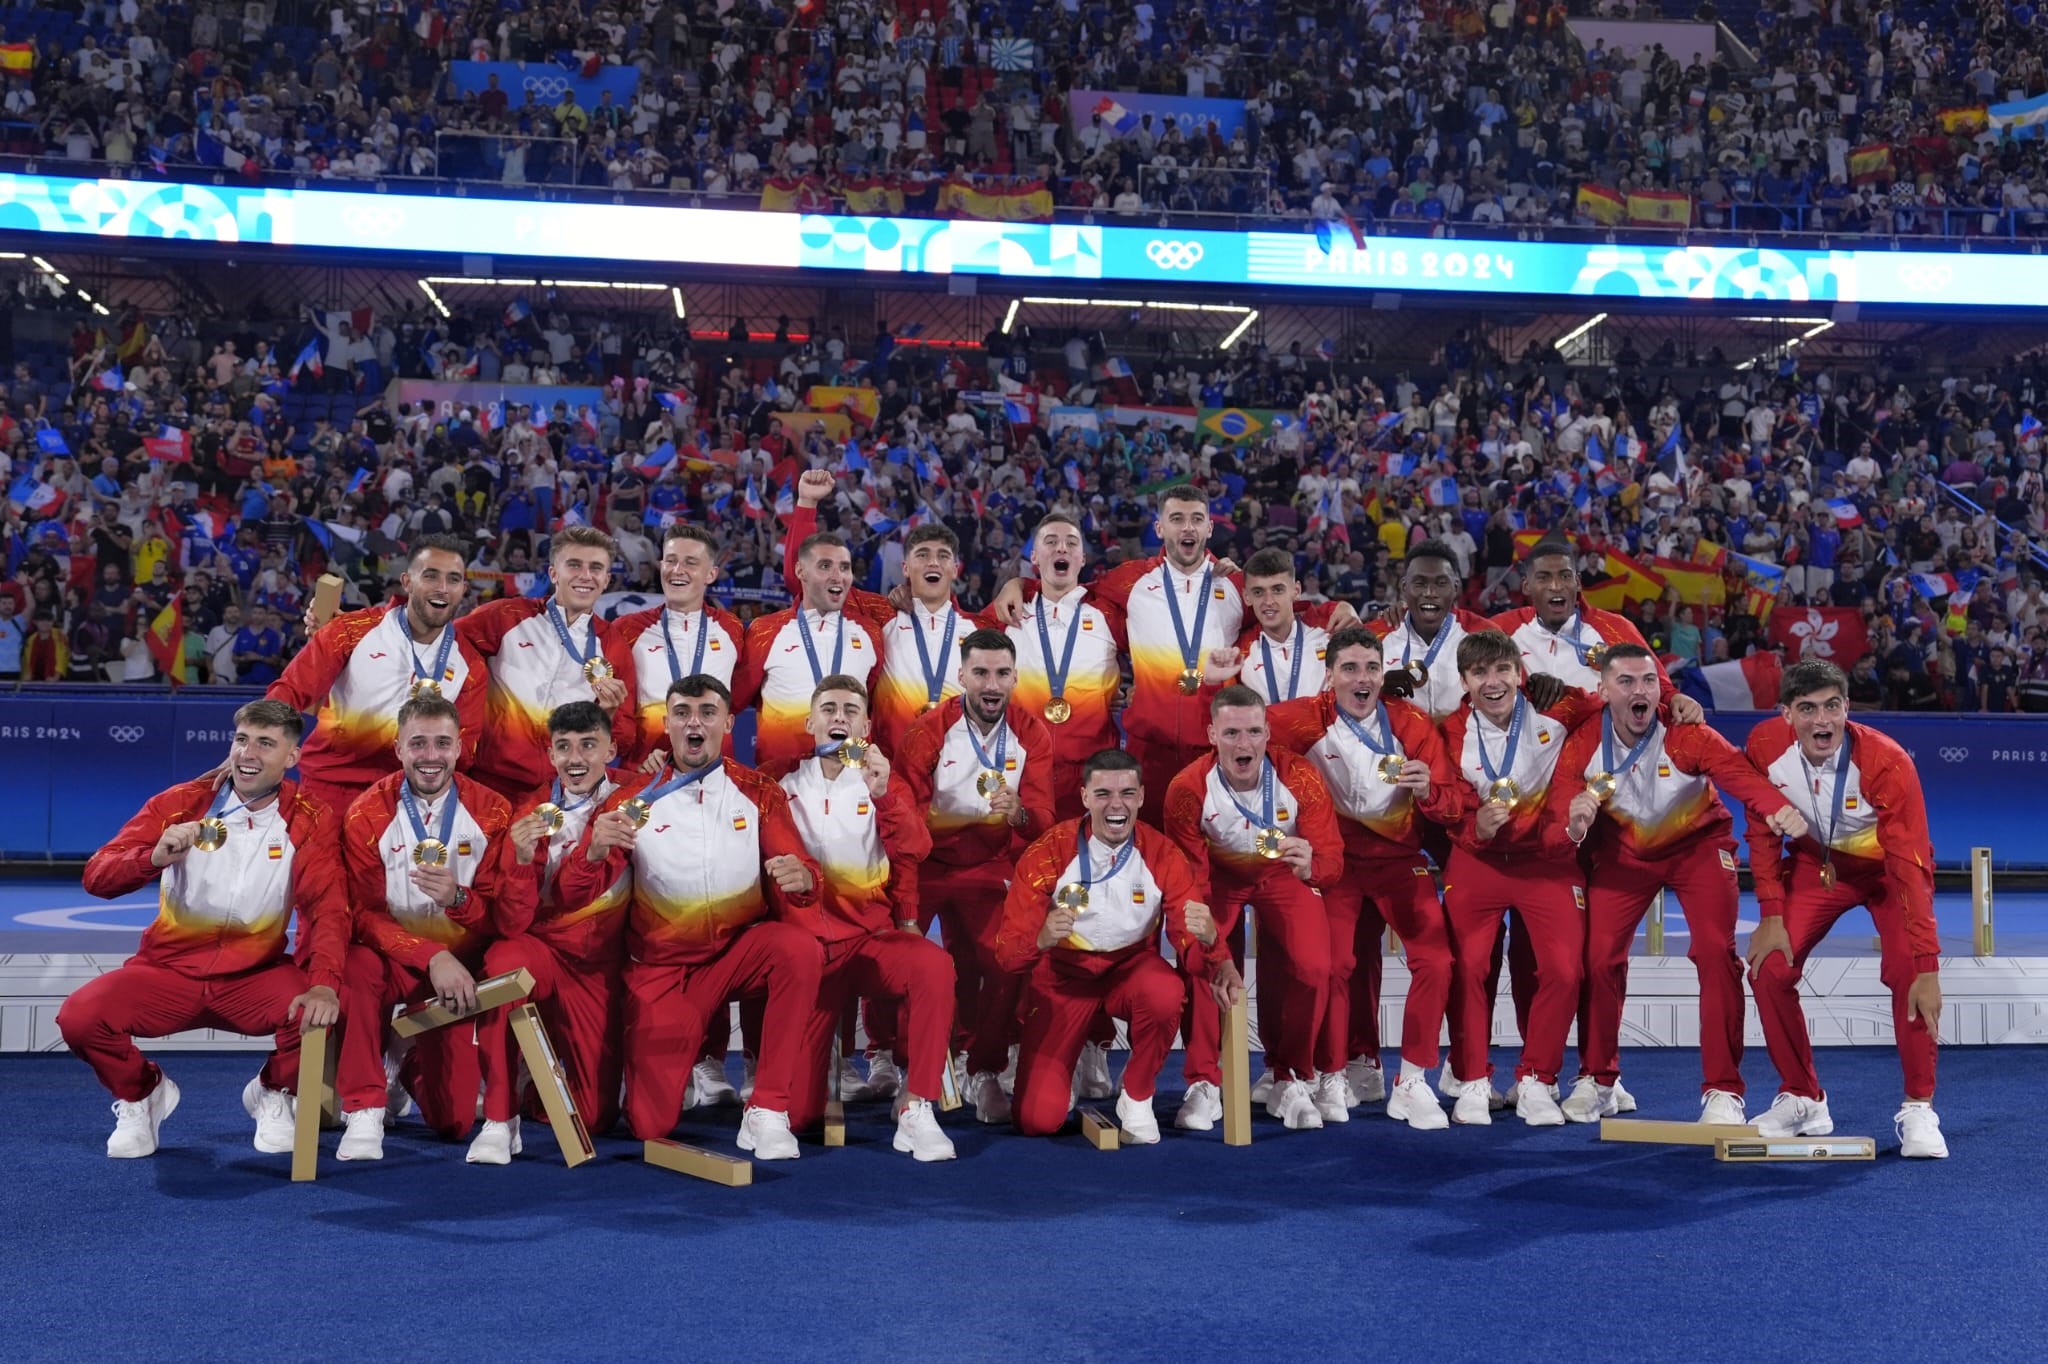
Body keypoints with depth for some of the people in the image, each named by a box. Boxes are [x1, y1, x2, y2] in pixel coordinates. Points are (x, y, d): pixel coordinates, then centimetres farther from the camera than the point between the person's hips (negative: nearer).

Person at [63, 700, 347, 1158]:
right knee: (79, 1017, -25)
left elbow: (327, 907, -14)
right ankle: (141, 1095, 11)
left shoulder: (310, 821, -5)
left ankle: (273, 1094, 7)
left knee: (321, 1012, -30)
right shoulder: (181, 803, -4)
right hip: (169, 969, 1)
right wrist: (155, 856, -32)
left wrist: (324, 983, -32)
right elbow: (97, 877, -10)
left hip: (256, 975, -1)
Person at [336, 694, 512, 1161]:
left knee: (455, 1122, -6)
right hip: (392, 959, -1)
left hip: (460, 965, 1)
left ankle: (413, 1069, 31)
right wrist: (432, 957, -26)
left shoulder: (491, 811, -6)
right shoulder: (368, 813, -9)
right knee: (358, 966, -38)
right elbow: (364, 914, -12)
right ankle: (364, 1110, -20)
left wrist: (458, 898, -28)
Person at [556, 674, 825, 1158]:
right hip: (663, 967, -1)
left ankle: (768, 1111, -20)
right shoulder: (634, 798, -3)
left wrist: (800, 877, -32)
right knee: (651, 1126, -10)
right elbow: (575, 895, -7)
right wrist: (595, 851, -30)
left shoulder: (759, 793, 0)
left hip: (740, 952, 1)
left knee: (800, 948, -32)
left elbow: (803, 874, -6)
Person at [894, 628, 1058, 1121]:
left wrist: (1018, 812, -35)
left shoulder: (1032, 734, -4)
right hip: (928, 861, -1)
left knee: (1009, 963, -16)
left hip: (991, 866, 2)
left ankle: (985, 1073, 7)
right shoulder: (928, 731, -12)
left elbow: (1042, 819, -9)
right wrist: (905, 911, -22)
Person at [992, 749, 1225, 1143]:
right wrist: (1041, 940, -42)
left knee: (1166, 992, -36)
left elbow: (1187, 937, -13)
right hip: (1065, 973, -1)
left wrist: (1206, 938, -39)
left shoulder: (1161, 853, -13)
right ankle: (1056, 1074, 26)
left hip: (1132, 966, 1)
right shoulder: (1050, 851, -18)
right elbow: (1007, 950, -19)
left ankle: (1136, 1096, -6)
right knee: (1037, 1120, -12)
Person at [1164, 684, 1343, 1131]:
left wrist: (1311, 866, -49)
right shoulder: (1189, 788, -27)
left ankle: (1291, 1081, 3)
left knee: (1312, 966, -19)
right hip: (1219, 874, 0)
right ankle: (1203, 1085, -7)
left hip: (1284, 874, 1)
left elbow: (1332, 857, -25)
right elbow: (1188, 872, -19)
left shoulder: (1299, 777, -26)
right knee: (1197, 963, -24)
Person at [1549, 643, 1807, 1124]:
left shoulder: (1686, 735, -27)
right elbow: (1562, 808, -20)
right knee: (1598, 955, -5)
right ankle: (1596, 1082, 17)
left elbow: (1739, 772, -43)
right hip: (1622, 850, 2)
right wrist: (1574, 824, -45)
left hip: (1698, 844, -2)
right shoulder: (1582, 743, -21)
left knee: (1715, 953, -16)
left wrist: (1777, 807, -63)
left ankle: (1722, 1090, -2)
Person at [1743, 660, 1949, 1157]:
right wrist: (1771, 915, -11)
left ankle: (1918, 1110, -7)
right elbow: (1763, 833, -7)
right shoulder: (1765, 746, -23)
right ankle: (1803, 1101, 9)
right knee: (1769, 969, -10)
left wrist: (1927, 967, -36)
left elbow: (1910, 865, -34)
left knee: (1906, 973, -24)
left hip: (1886, 866, -3)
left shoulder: (1887, 762, -33)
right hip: (1815, 861, 3)